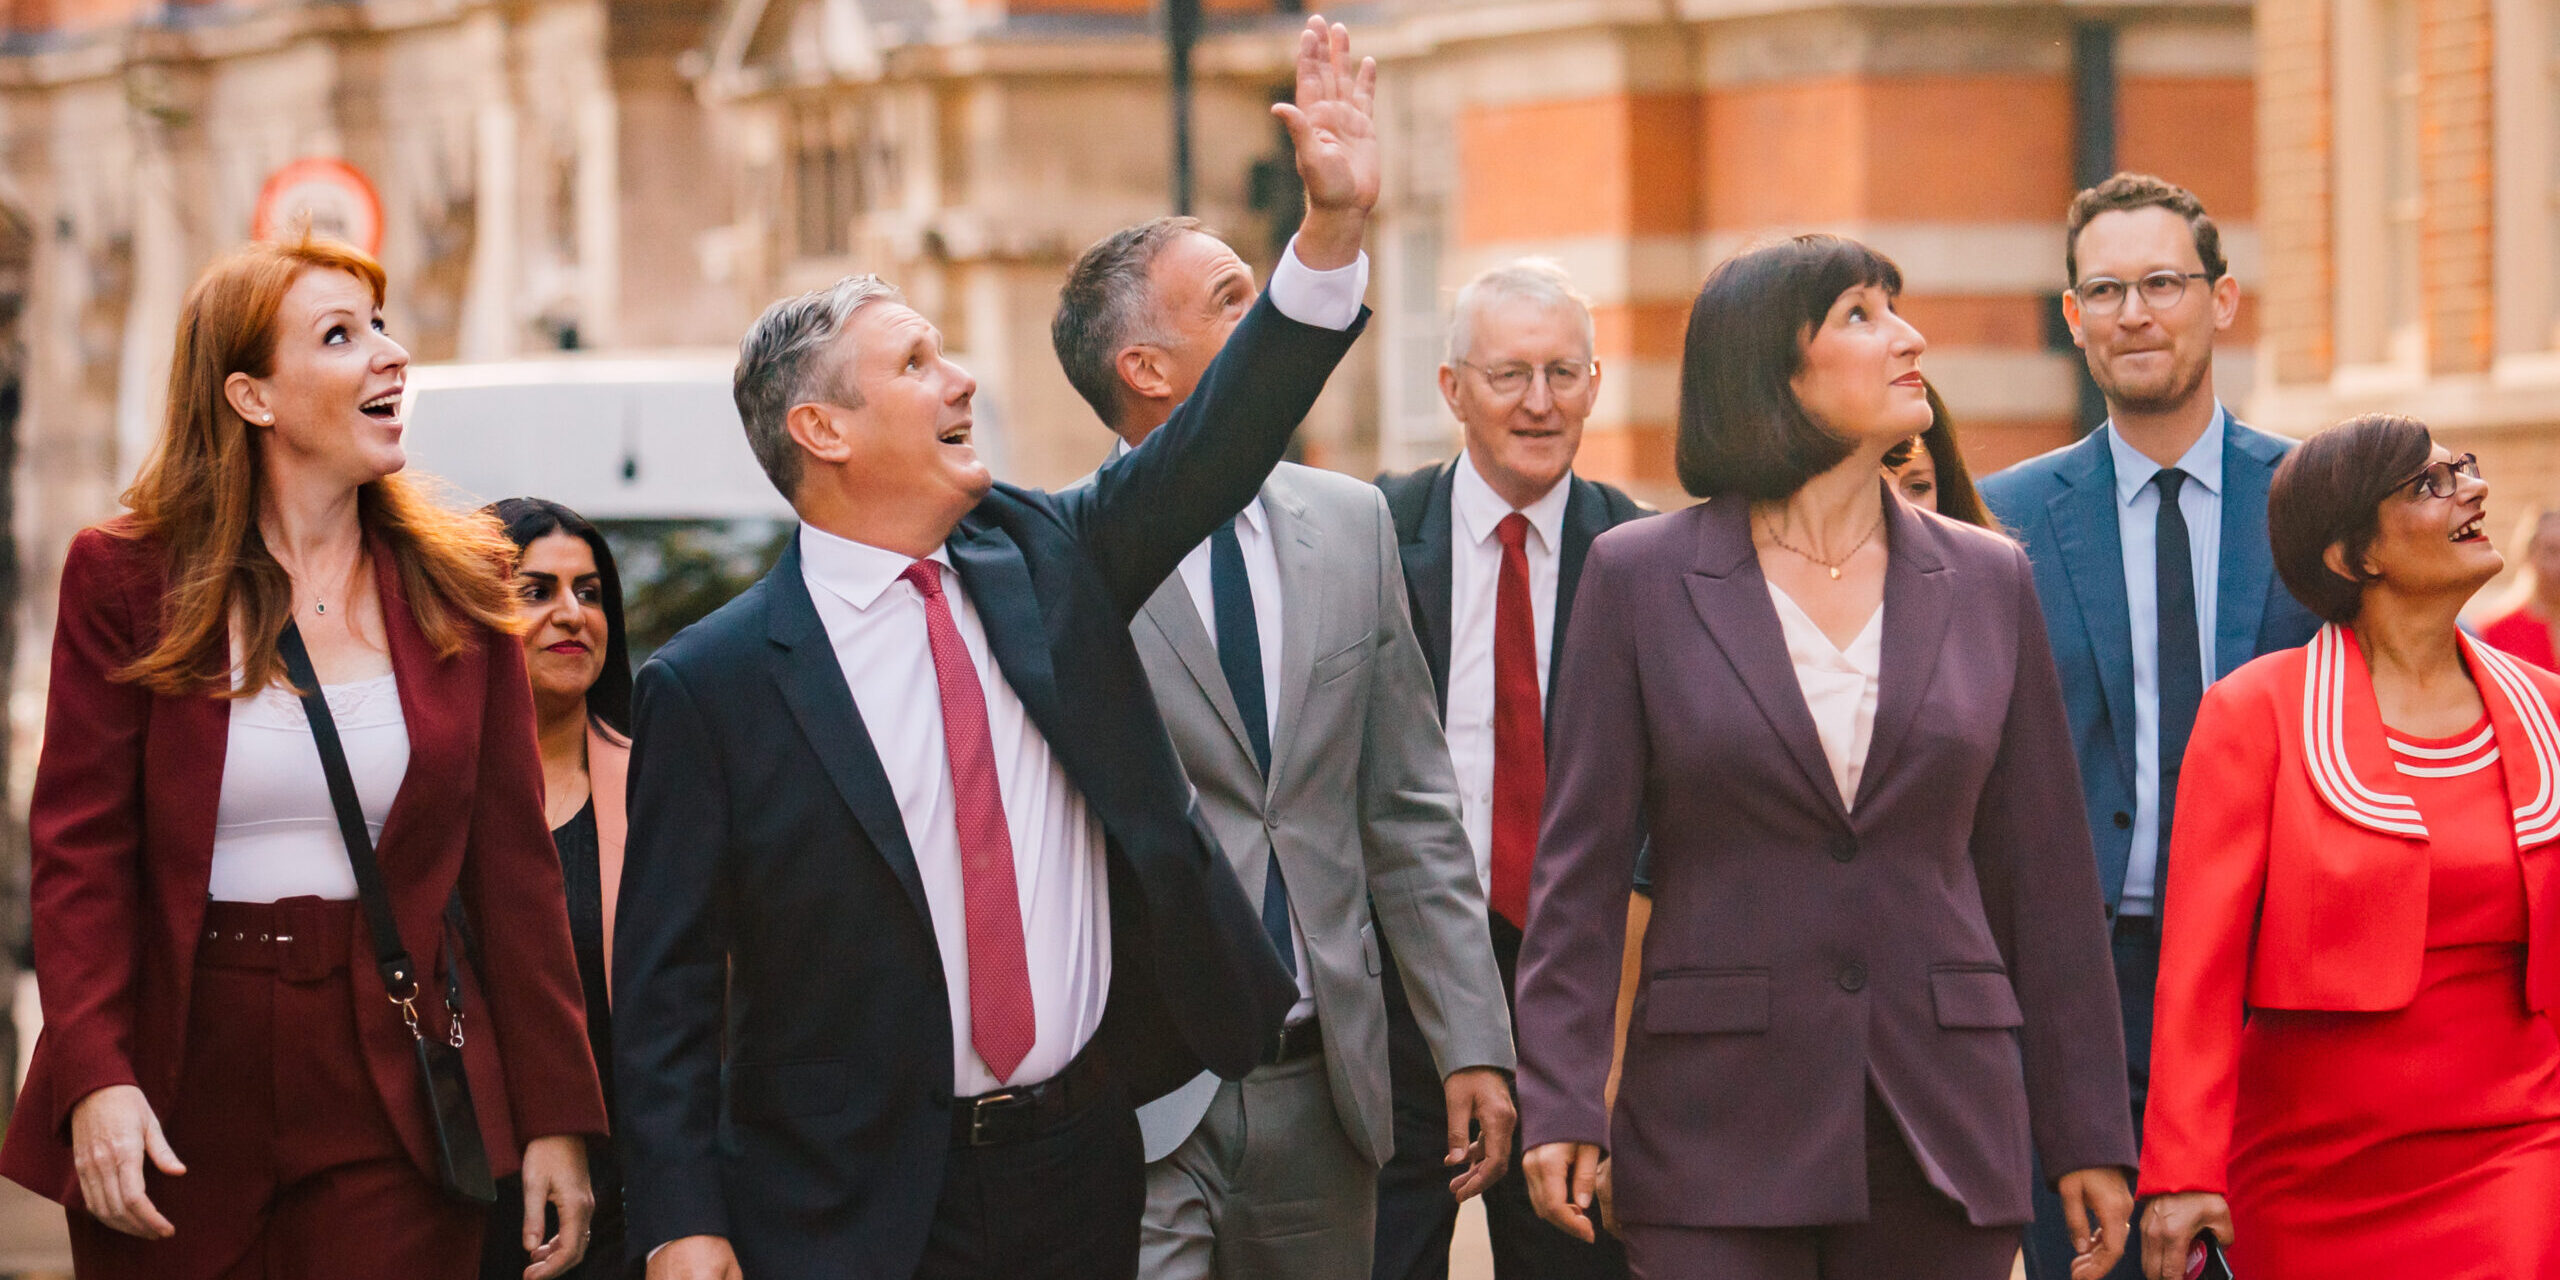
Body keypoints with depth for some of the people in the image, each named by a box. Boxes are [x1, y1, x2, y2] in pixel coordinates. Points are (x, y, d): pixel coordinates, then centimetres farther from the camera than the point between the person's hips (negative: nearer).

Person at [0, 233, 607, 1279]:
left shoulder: (456, 589, 7)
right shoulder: (126, 580, 1)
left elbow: (511, 863, 6)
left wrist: (555, 1116, 1)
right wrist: (96, 1076, -17)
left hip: (391, 1100, 1)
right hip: (182, 1097, -1)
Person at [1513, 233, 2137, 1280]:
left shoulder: (1986, 582, 9)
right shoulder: (1639, 576, 2)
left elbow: (2044, 874, 10)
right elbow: (1581, 867, 1)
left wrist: (2088, 1135, 7)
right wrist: (1562, 1103, -9)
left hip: (1945, 1128, 2)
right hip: (1718, 1135, -2)